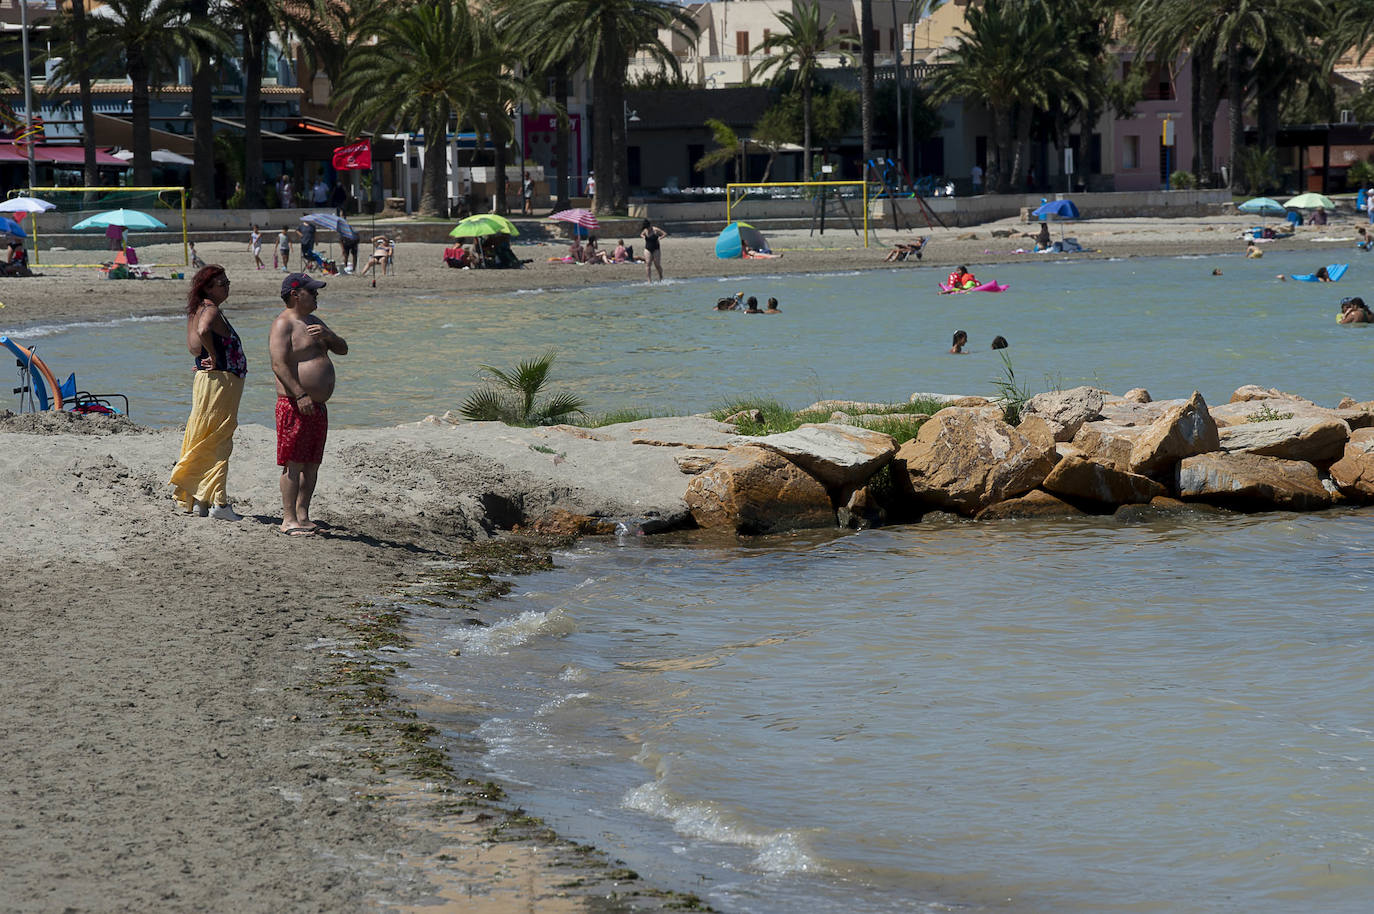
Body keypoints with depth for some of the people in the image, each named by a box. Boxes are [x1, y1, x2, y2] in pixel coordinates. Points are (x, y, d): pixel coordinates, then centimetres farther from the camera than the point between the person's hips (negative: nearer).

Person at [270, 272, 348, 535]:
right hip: (295, 405, -9)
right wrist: (300, 395, -26)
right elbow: (279, 364, -19)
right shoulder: (283, 324, -9)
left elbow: (342, 349, 18)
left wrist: (327, 335, -3)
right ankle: (289, 520, -7)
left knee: (312, 464, 9)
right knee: (293, 463, -8)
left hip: (318, 406, 9)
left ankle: (303, 515, 15)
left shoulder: (314, 322, 19)